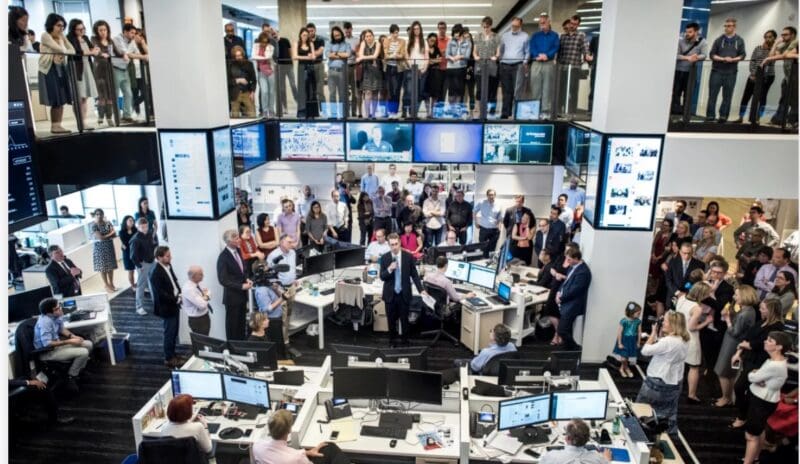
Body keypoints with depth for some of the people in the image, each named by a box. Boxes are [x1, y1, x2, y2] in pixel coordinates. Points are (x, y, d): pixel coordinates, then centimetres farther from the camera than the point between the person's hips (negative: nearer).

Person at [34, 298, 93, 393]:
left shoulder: (57, 316, -4)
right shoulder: (45, 322, -30)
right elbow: (47, 344, -31)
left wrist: (72, 336, -4)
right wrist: (69, 341, -25)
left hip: (57, 343, 9)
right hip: (47, 352, -9)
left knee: (88, 344, 6)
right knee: (83, 353, -21)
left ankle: (78, 371, 16)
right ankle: (70, 379, -2)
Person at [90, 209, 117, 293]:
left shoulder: (108, 223, 5)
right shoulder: (94, 225, -10)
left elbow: (114, 234, -1)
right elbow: (100, 237, -18)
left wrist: (105, 236, -16)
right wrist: (110, 234, -7)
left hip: (109, 246, 5)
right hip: (99, 247, -5)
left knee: (111, 266, 7)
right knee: (103, 267, 1)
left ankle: (111, 284, 18)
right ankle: (107, 286, 8)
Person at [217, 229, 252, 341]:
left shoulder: (237, 250, 3)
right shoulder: (223, 257, -20)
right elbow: (223, 280, -21)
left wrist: (247, 279, -4)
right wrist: (241, 286, -21)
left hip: (242, 294, 7)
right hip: (232, 296, -7)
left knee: (241, 323, 18)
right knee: (232, 324, 9)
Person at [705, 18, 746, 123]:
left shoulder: (740, 41, 8)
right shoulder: (719, 39, 4)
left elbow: (743, 55, 5)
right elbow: (712, 54, 0)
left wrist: (733, 59, -14)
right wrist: (723, 59, -15)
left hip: (731, 72, 1)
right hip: (717, 71, -1)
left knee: (727, 96, 3)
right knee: (713, 94, -3)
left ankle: (723, 116, 9)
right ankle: (710, 115, 1)